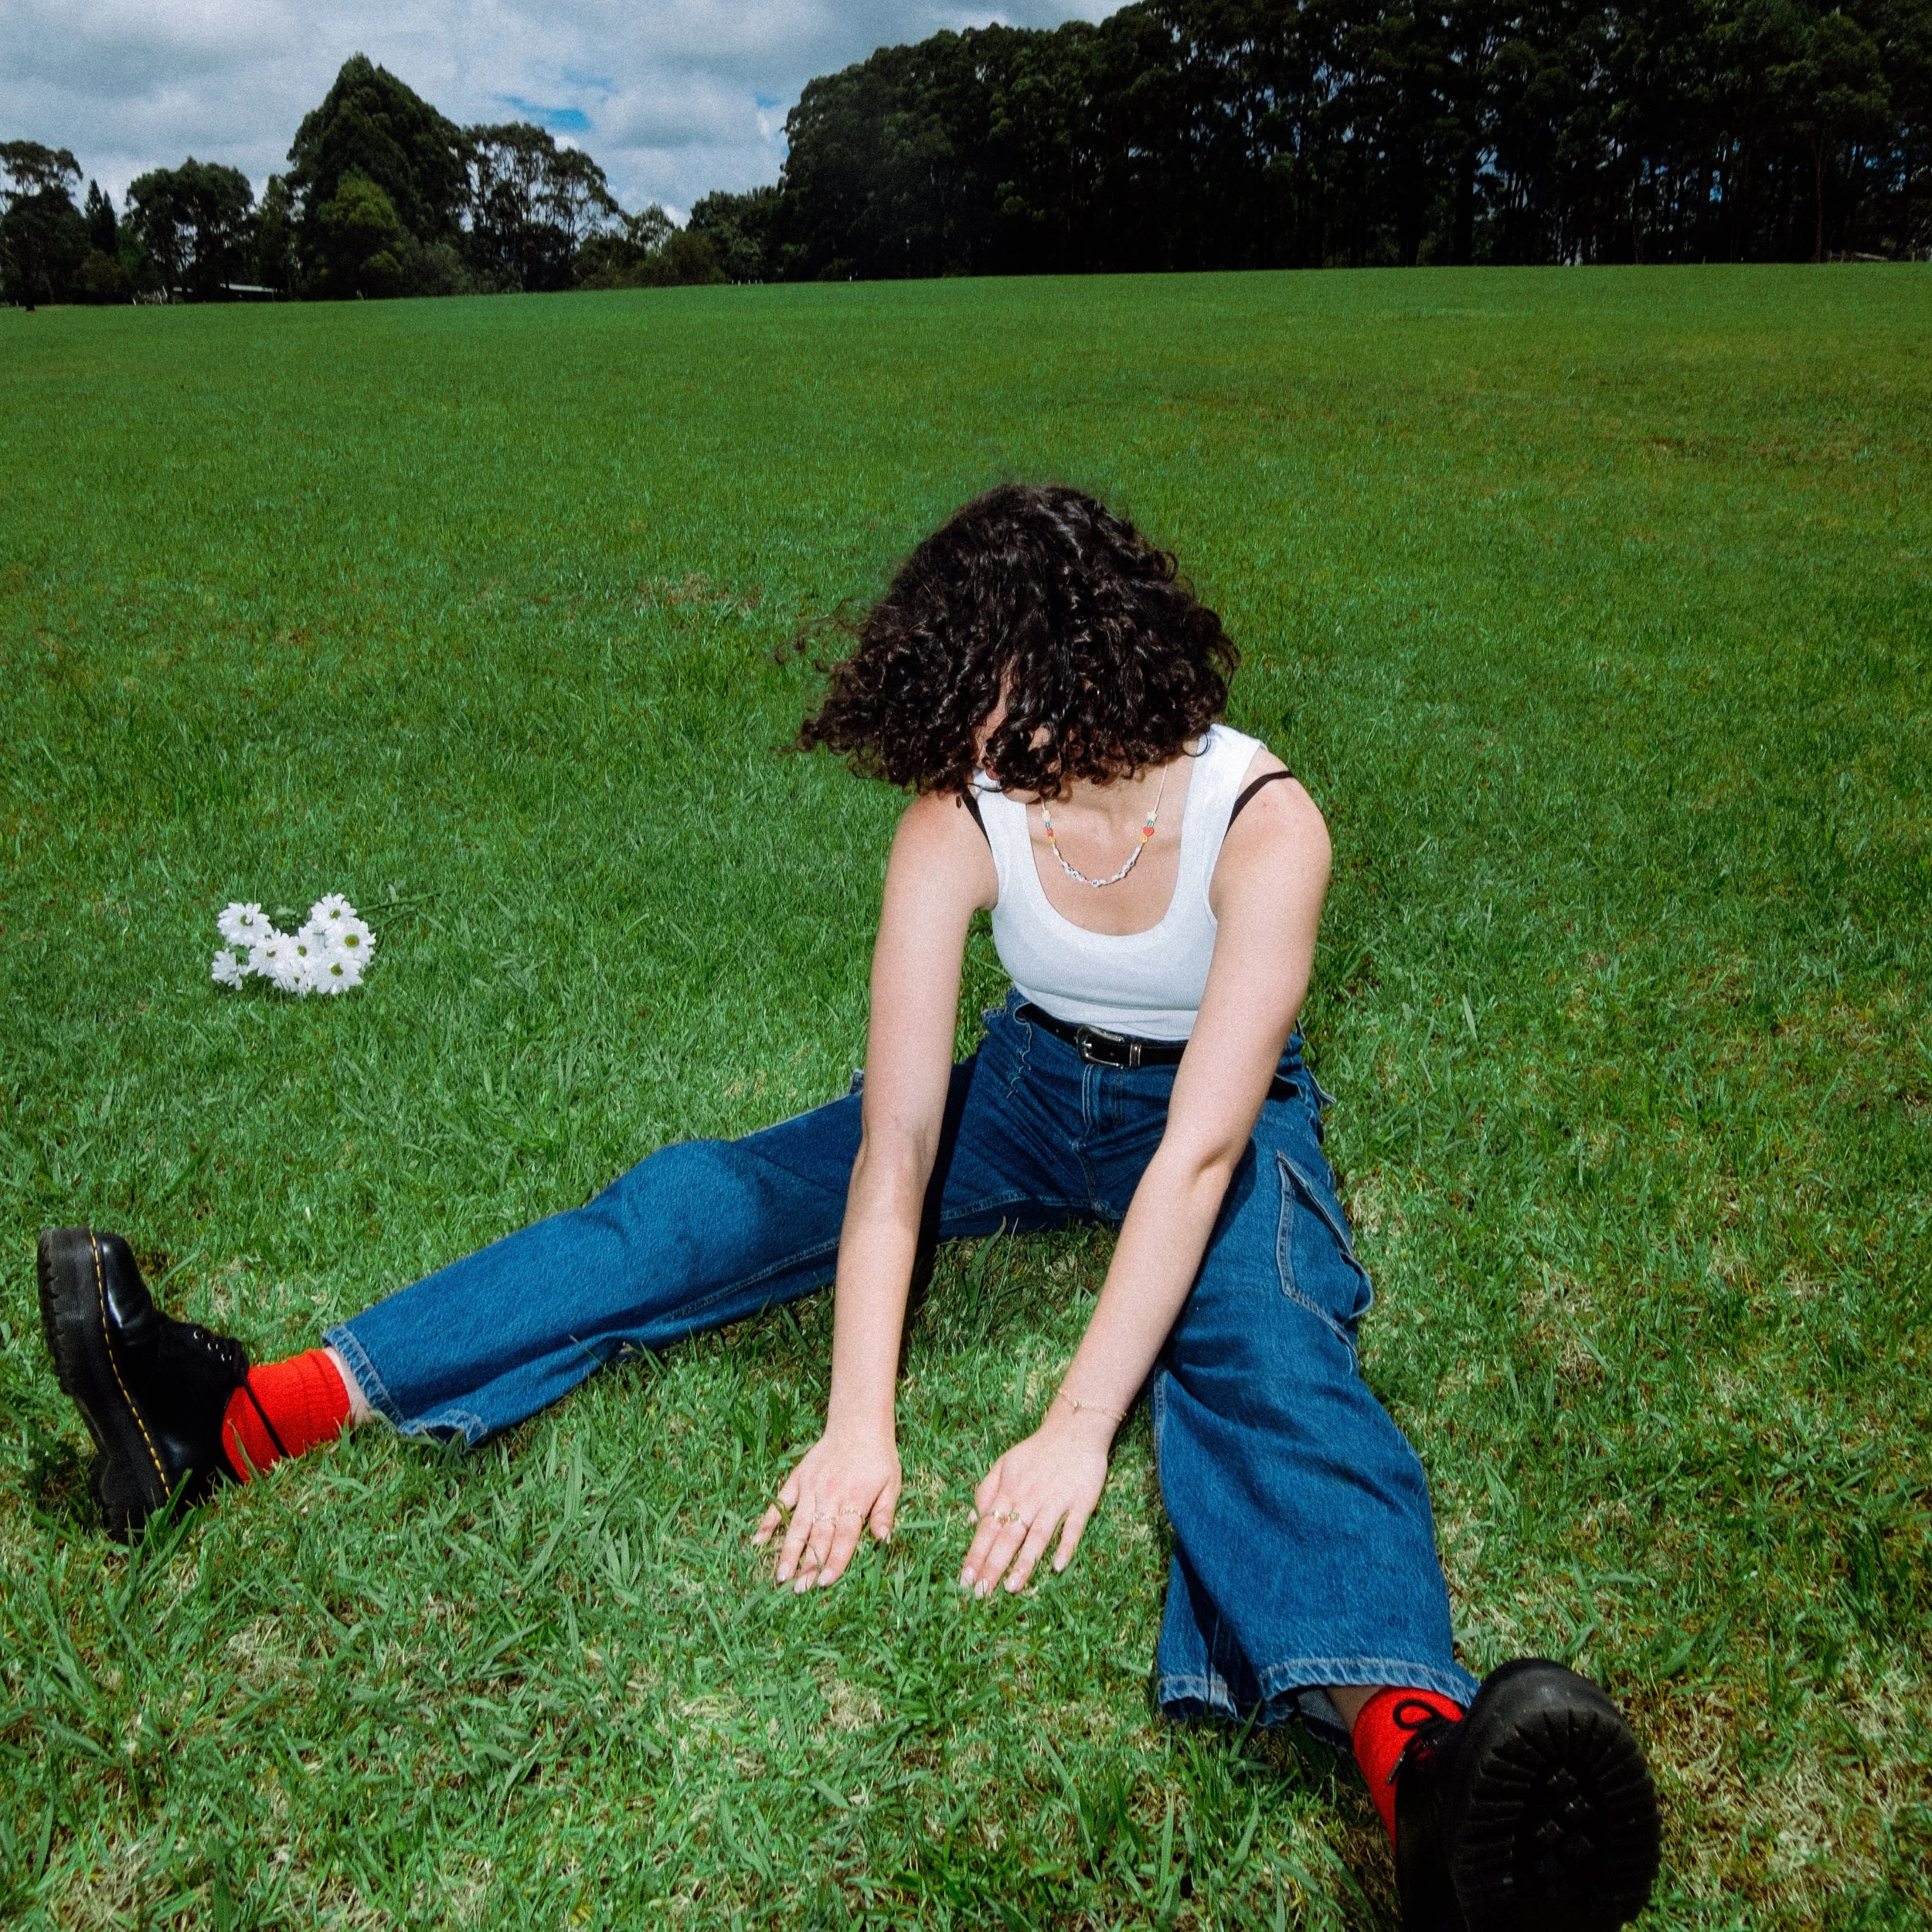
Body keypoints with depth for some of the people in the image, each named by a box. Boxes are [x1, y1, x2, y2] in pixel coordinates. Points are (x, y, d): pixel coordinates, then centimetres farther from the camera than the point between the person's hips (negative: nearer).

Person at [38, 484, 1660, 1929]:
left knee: (1265, 1352, -36)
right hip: (1035, 1086, 3)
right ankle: (243, 1417, -19)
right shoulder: (961, 816, -20)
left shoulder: (1260, 819, -27)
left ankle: (1412, 1753, -64)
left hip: (1222, 1115, -2)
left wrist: (1079, 1427, -38)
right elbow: (897, 1137, -24)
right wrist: (860, 1422, -31)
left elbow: (1201, 1146, -33)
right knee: (717, 1200, -14)